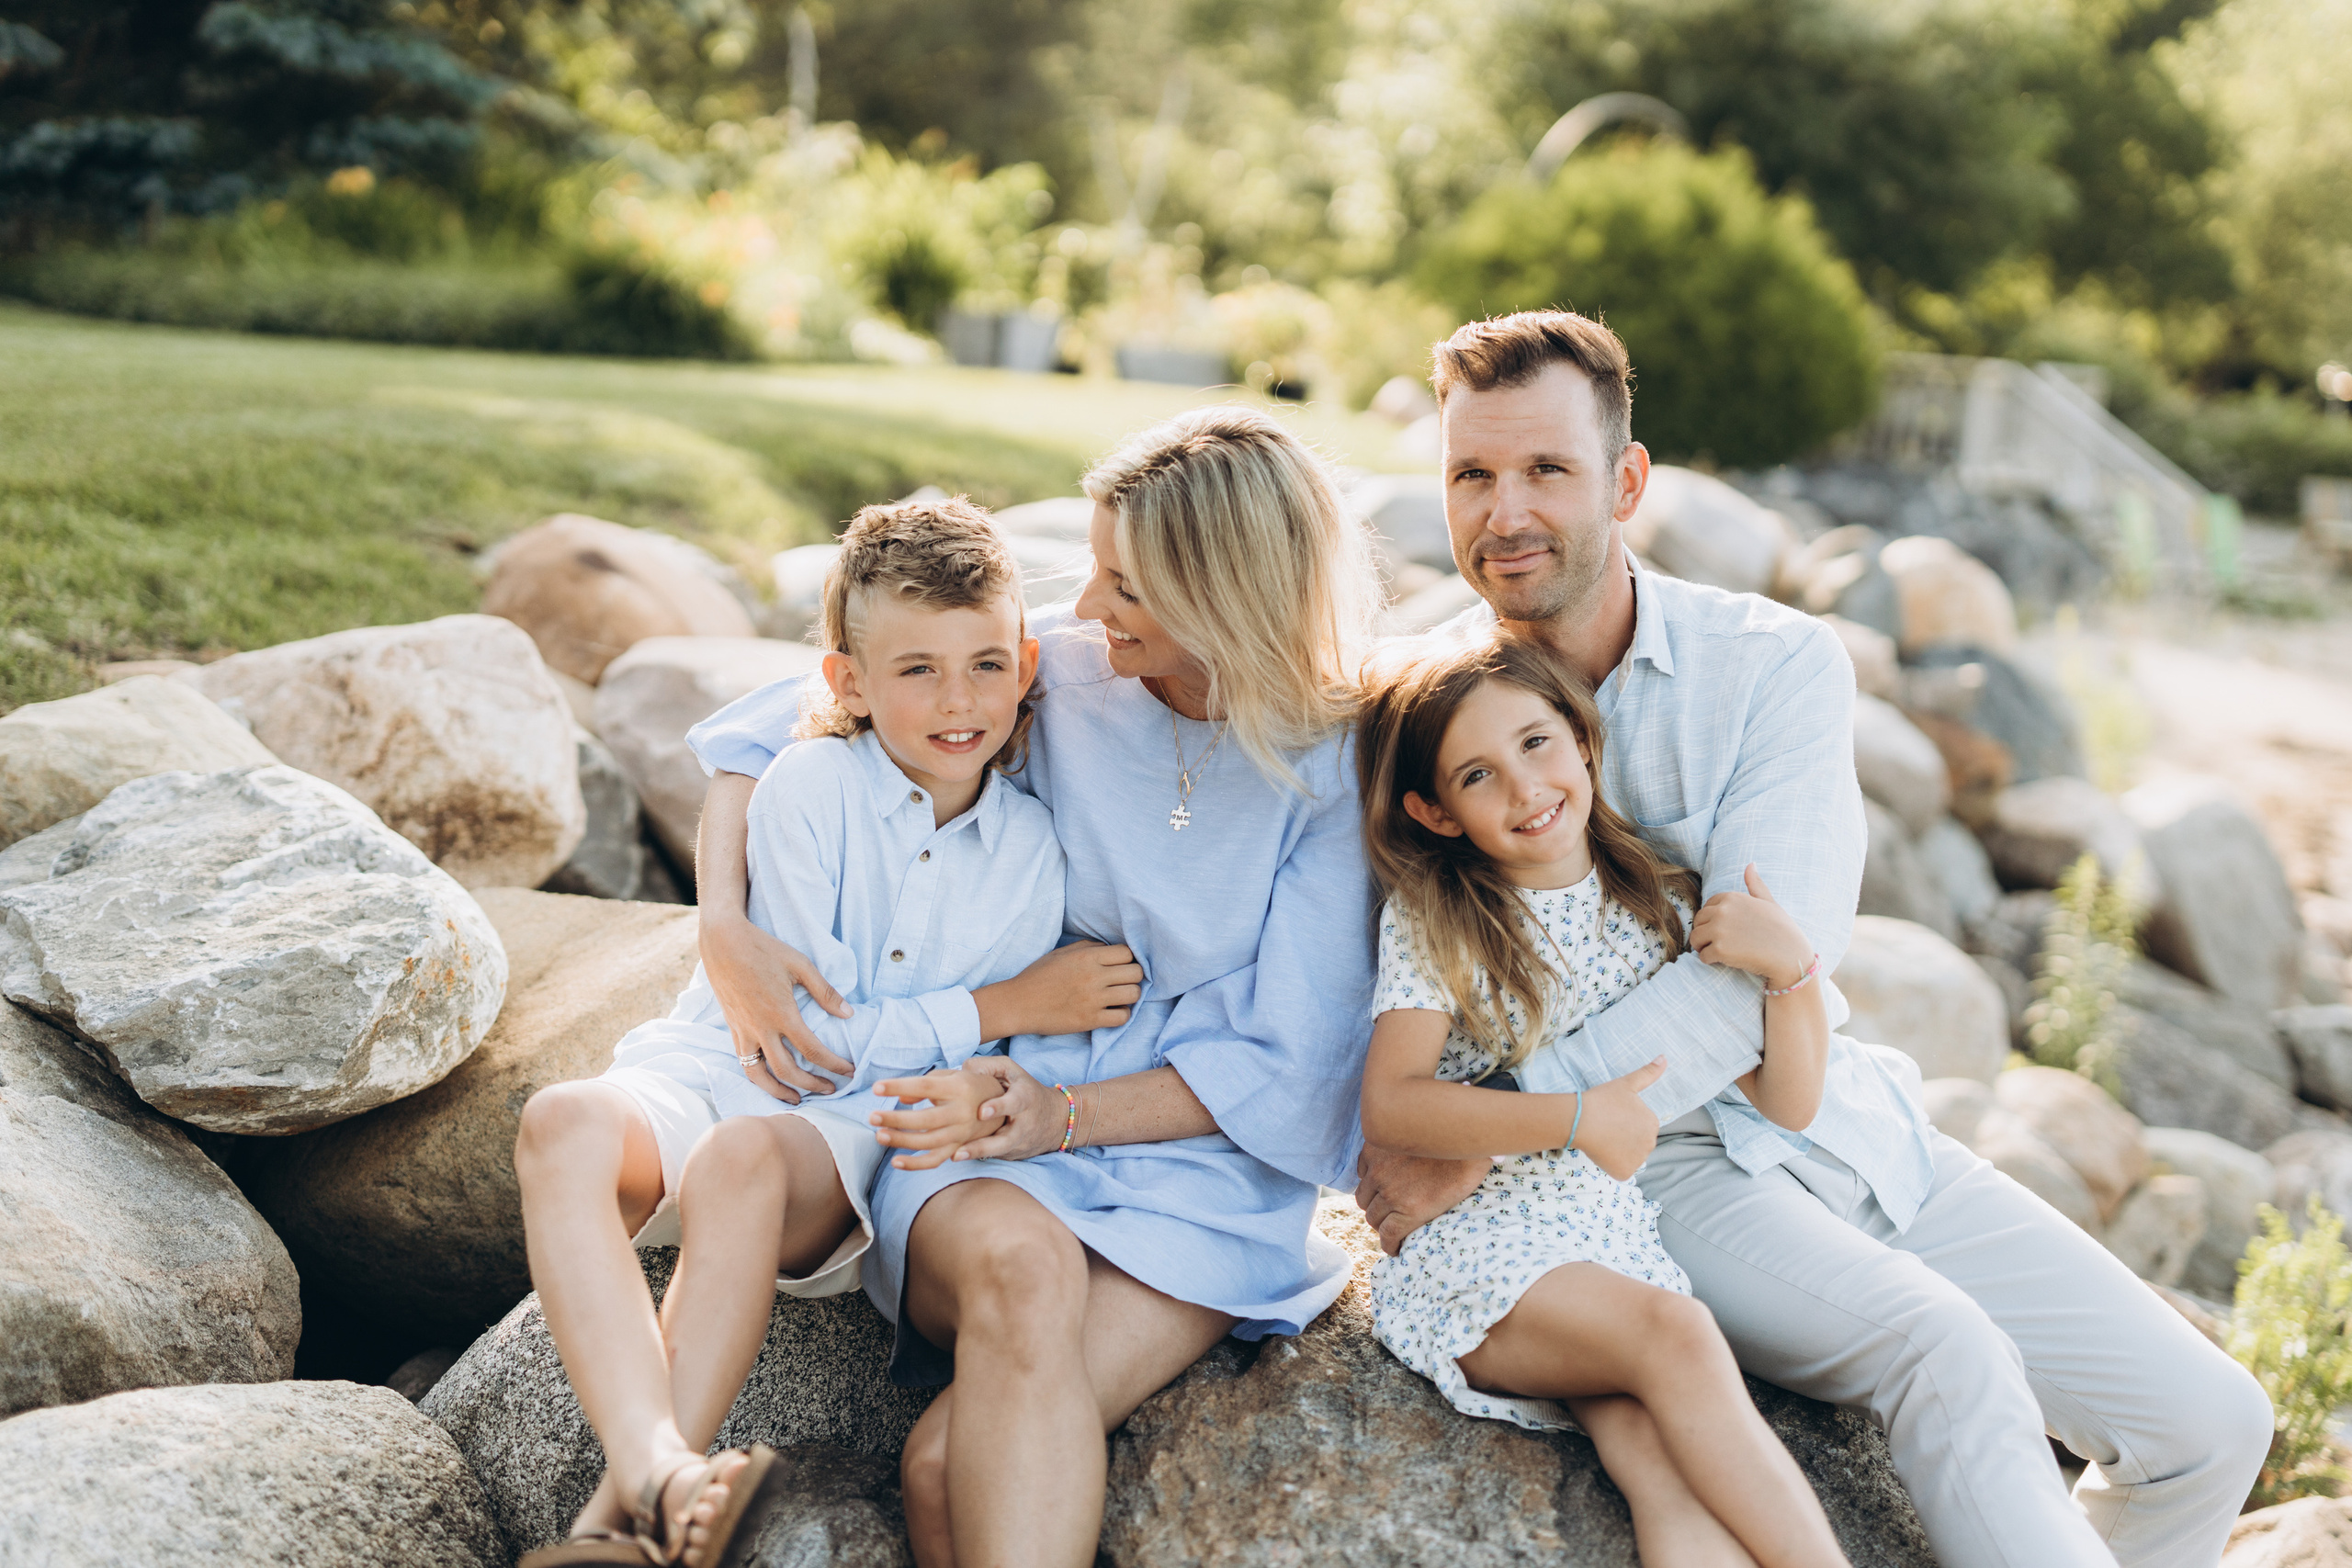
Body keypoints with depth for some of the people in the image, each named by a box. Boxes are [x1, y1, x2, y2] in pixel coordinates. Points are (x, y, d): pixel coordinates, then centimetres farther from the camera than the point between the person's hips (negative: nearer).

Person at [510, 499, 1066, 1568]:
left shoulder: (1031, 853, 5)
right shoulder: (810, 789, -5)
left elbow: (1001, 1058, 6)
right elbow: (812, 1021, -9)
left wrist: (983, 1090, -18)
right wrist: (978, 1014, -7)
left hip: (854, 1130, 0)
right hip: (704, 1072, 0)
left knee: (745, 1157, -37)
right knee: (563, 1123, -35)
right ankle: (659, 1467, -54)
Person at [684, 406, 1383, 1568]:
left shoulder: (1332, 771, -4)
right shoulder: (1053, 674, 1)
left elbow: (1290, 1068, -4)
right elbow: (772, 728, 10)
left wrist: (1067, 1113, -15)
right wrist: (725, 927, -5)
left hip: (1203, 1176, -2)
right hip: (996, 1142, 2)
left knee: (952, 1464, -31)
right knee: (1019, 1258, -37)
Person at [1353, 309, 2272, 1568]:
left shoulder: (1778, 665, -7)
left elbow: (1759, 968, -19)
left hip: (1838, 1120, 3)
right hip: (1652, 1166, -3)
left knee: (2210, 1423, 0)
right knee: (1944, 1358, -30)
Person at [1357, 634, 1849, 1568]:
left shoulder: (1660, 905, 10)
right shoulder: (1432, 919, 0)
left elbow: (1788, 1105, 11)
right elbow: (1390, 1107, -12)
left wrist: (1791, 967, -6)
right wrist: (1580, 1119, -19)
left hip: (1620, 1240, 3)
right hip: (1477, 1243, -3)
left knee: (1658, 1450, -29)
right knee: (1675, 1334, -31)